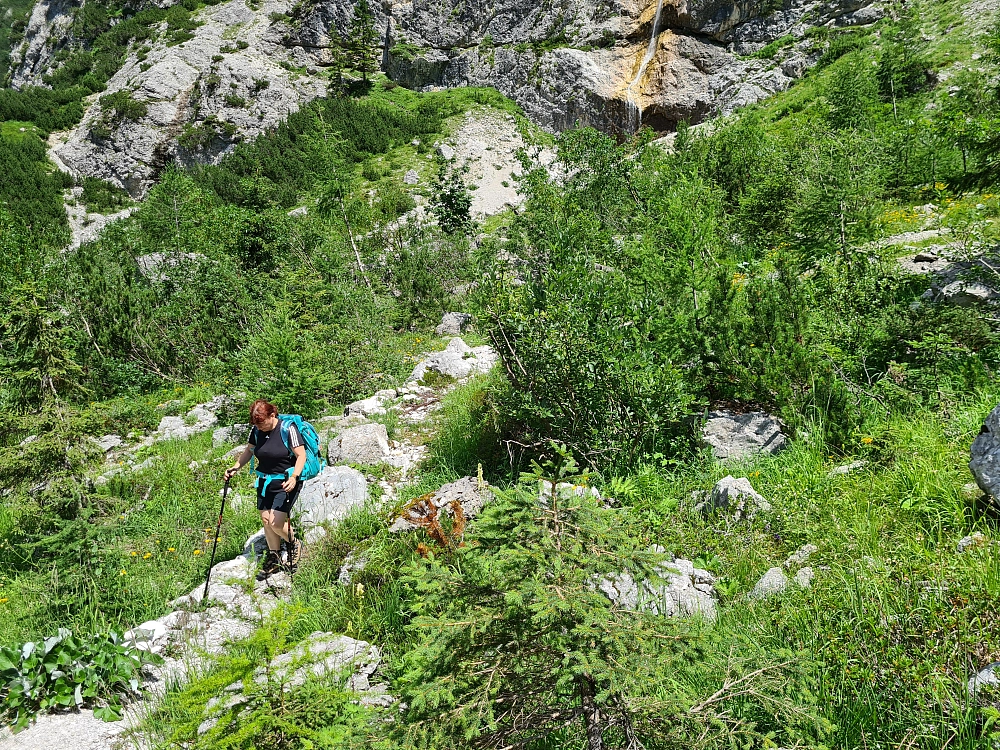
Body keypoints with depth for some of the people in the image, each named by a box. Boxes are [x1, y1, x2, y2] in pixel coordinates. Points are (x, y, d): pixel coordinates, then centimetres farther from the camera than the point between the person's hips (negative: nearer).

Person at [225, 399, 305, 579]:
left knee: (275, 522, -14)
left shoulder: (288, 429, -18)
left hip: (286, 481, -7)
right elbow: (249, 451, 14)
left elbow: (301, 455, -19)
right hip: (265, 481, 7)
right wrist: (235, 467, -1)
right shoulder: (256, 431, -1)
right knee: (266, 521, 10)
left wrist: (294, 477, -32)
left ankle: (294, 545, 16)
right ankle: (274, 559, 28)